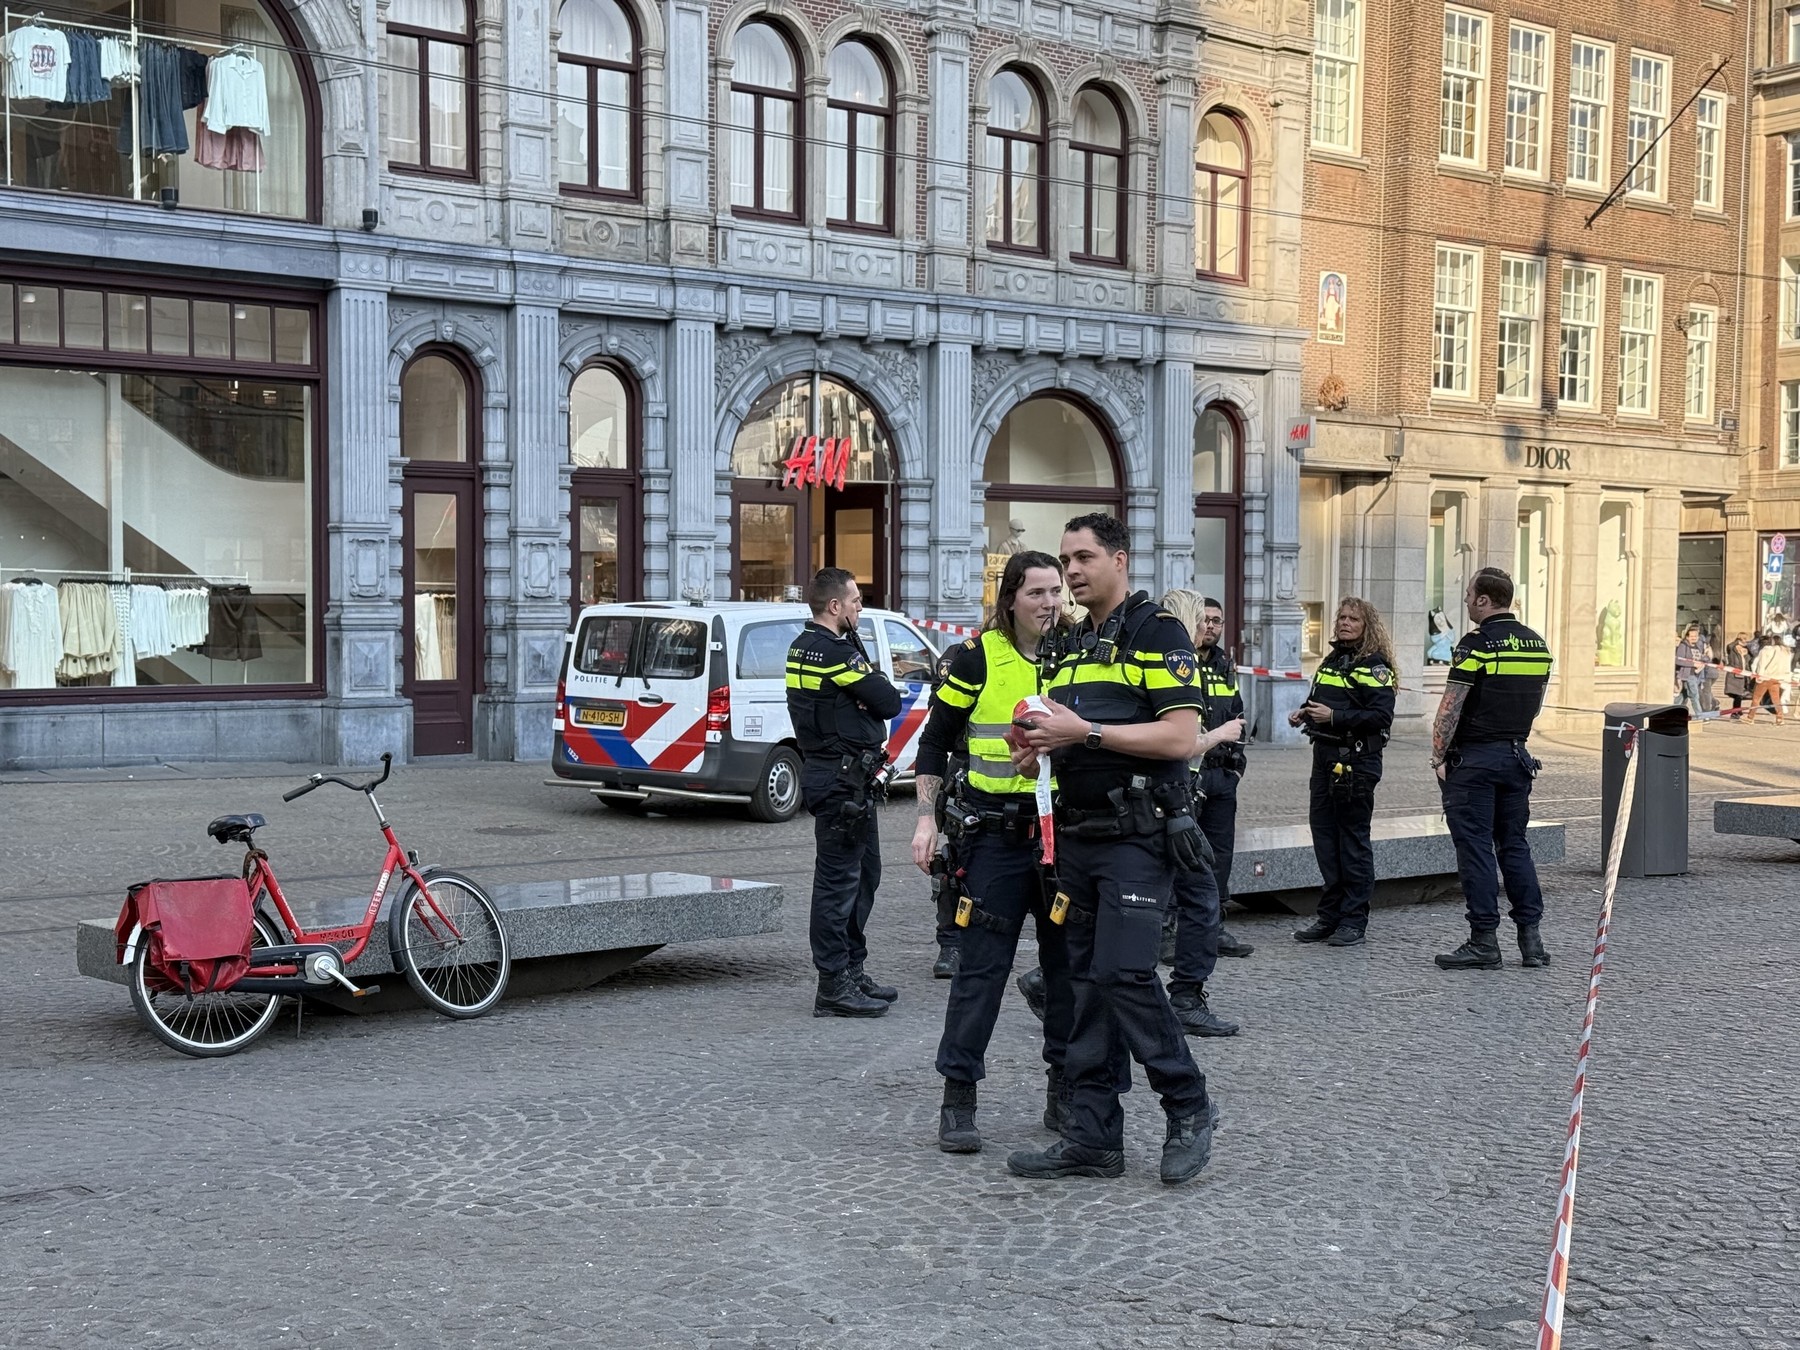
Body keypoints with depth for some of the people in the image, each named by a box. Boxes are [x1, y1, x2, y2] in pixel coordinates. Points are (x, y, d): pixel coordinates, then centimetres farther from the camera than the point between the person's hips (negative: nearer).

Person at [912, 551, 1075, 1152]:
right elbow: (935, 742, 2)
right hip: (995, 833, -4)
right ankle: (958, 1098, 5)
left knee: (1069, 962, 8)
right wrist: (927, 818, -6)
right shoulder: (977, 657, -3)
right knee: (981, 966, -3)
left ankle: (1065, 1092, 20)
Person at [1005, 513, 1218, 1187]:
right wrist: (1039, 745, 4)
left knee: (1122, 972, -15)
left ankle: (1188, 1107, 3)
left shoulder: (1158, 633, -7)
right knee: (1088, 981, 7)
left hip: (1138, 834, -8)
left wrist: (1086, 731, -18)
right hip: (1078, 834, 8)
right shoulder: (1071, 645, 18)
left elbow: (1180, 737, -16)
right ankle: (1093, 1137, 12)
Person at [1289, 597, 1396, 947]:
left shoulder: (1375, 667, -7)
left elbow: (1381, 717, -17)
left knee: (1353, 838, -2)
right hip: (1325, 756, 8)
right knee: (1323, 832, 8)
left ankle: (1354, 919, 5)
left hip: (1357, 760, -8)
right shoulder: (1331, 661, 17)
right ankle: (1329, 914, 17)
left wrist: (1334, 716, -22)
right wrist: (1303, 712, 9)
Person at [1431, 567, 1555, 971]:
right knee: (1514, 844, 13)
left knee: (1475, 847, -2)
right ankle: (1530, 936, 11)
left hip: (1473, 758, -7)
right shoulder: (1537, 645, 8)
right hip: (1516, 756, 7)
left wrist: (1438, 757, -7)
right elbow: (1535, 704, 16)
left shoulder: (1477, 644, -14)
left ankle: (1484, 941, -1)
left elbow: (1450, 710, -15)